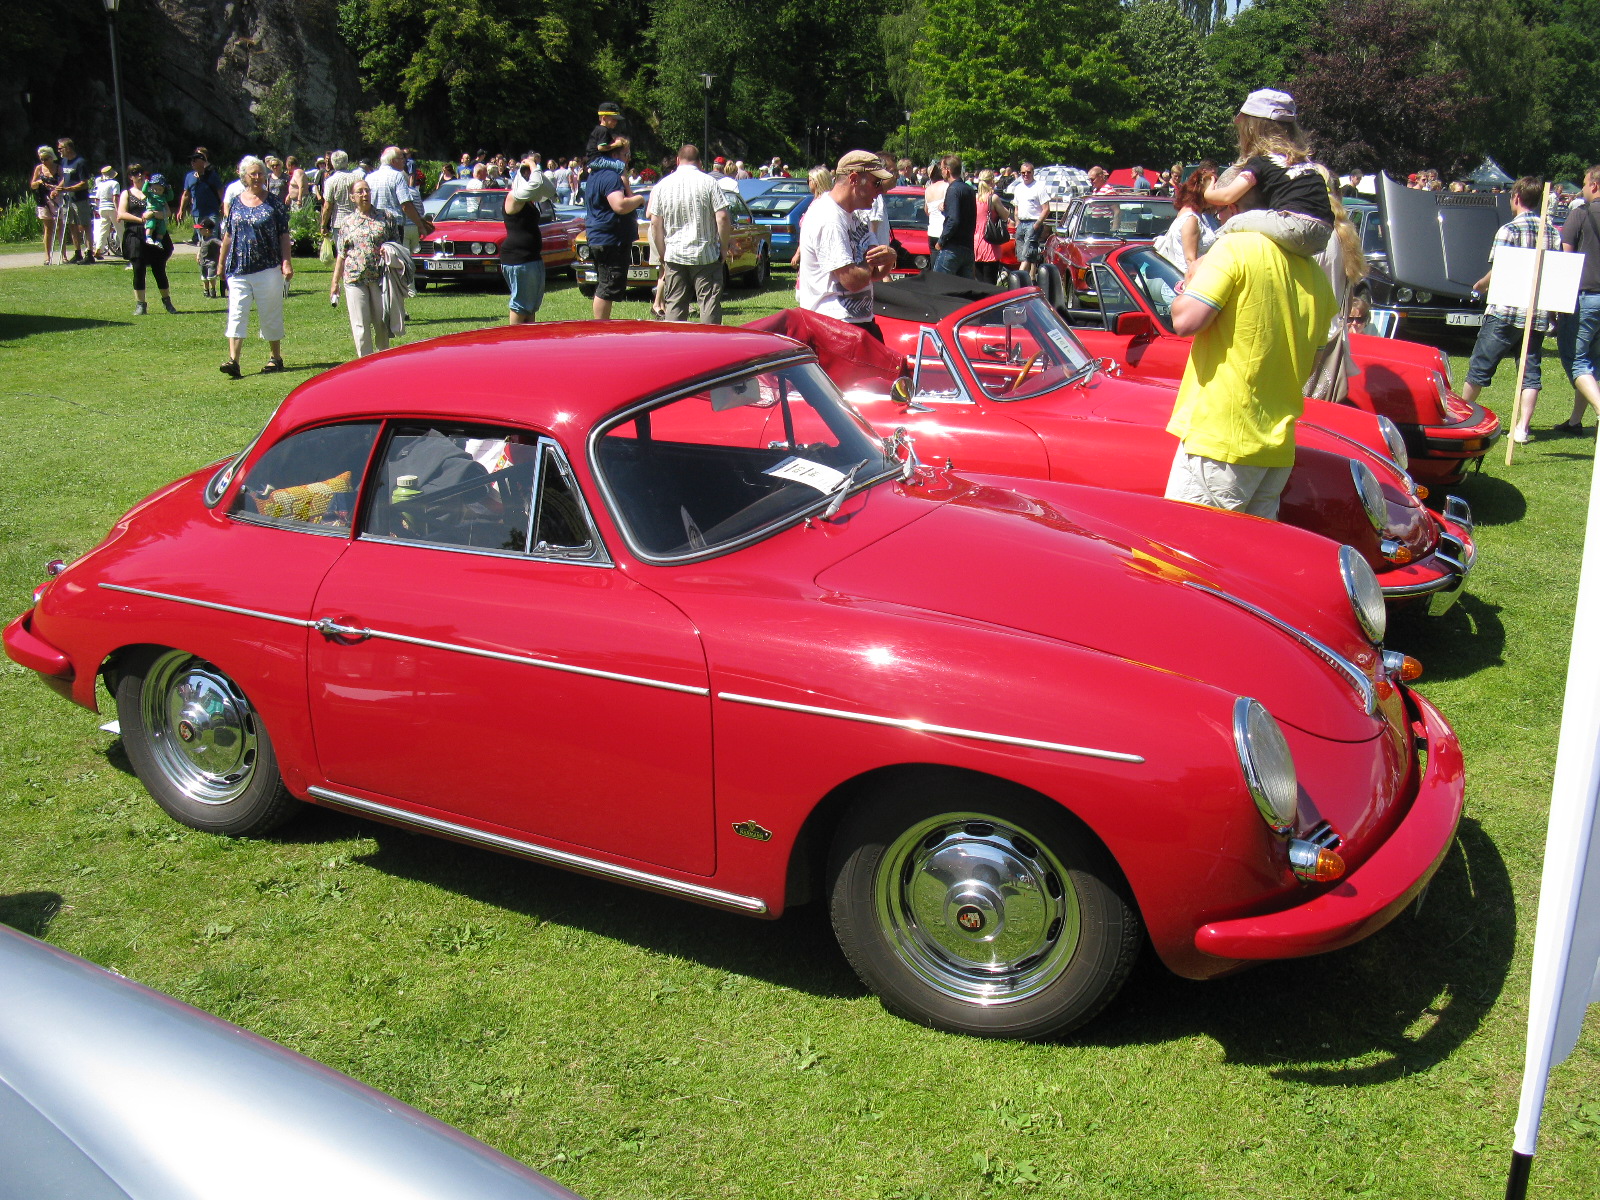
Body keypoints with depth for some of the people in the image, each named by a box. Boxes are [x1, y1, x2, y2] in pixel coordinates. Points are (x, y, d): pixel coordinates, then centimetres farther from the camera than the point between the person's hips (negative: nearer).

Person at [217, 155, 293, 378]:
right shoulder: (236, 204, 9)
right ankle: (233, 360, -12)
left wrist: (287, 262, -8)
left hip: (268, 268, -2)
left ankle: (275, 358, 20)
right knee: (236, 313, -6)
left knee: (270, 314, 7)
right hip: (238, 268, 2)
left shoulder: (274, 203, 2)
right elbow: (227, 235, 14)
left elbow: (284, 235, 0)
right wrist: (222, 263, 15)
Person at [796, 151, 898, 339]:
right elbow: (852, 280, -25)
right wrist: (872, 261, -4)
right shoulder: (829, 220, -18)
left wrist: (889, 256, -7)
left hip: (862, 321, 10)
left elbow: (876, 274, 16)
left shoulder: (854, 217, 14)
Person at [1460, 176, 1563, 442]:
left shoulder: (1508, 230, -8)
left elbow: (1497, 273, -10)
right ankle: (1522, 428, 0)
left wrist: (1479, 286, 8)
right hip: (1540, 314, 5)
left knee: (1480, 367, 8)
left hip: (1506, 312, -4)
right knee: (1531, 372, 7)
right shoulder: (1554, 232, 8)